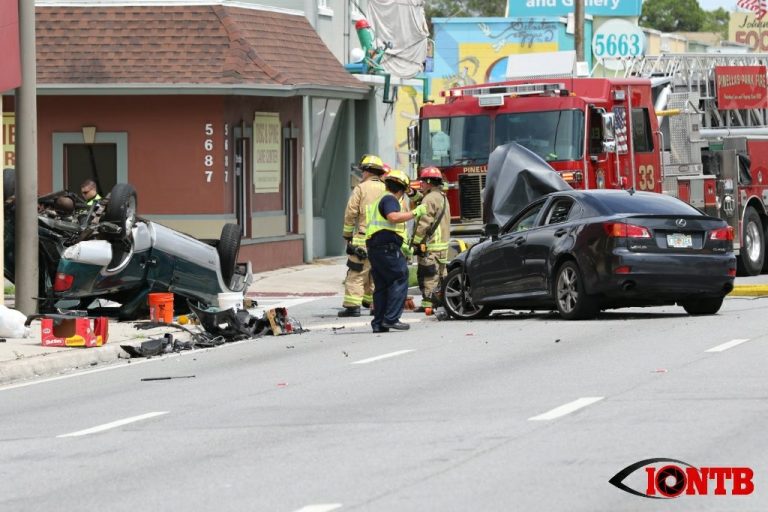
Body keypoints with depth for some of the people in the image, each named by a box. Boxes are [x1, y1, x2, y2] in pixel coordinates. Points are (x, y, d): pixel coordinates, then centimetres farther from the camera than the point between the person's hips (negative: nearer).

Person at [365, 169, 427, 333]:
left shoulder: (379, 200, 25)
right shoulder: (390, 199, -7)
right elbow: (393, 217, -26)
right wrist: (415, 212, -18)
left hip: (374, 248, 10)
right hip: (388, 247, -10)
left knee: (381, 285, 11)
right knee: (399, 280, -8)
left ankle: (378, 322, 9)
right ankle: (391, 318, -15)